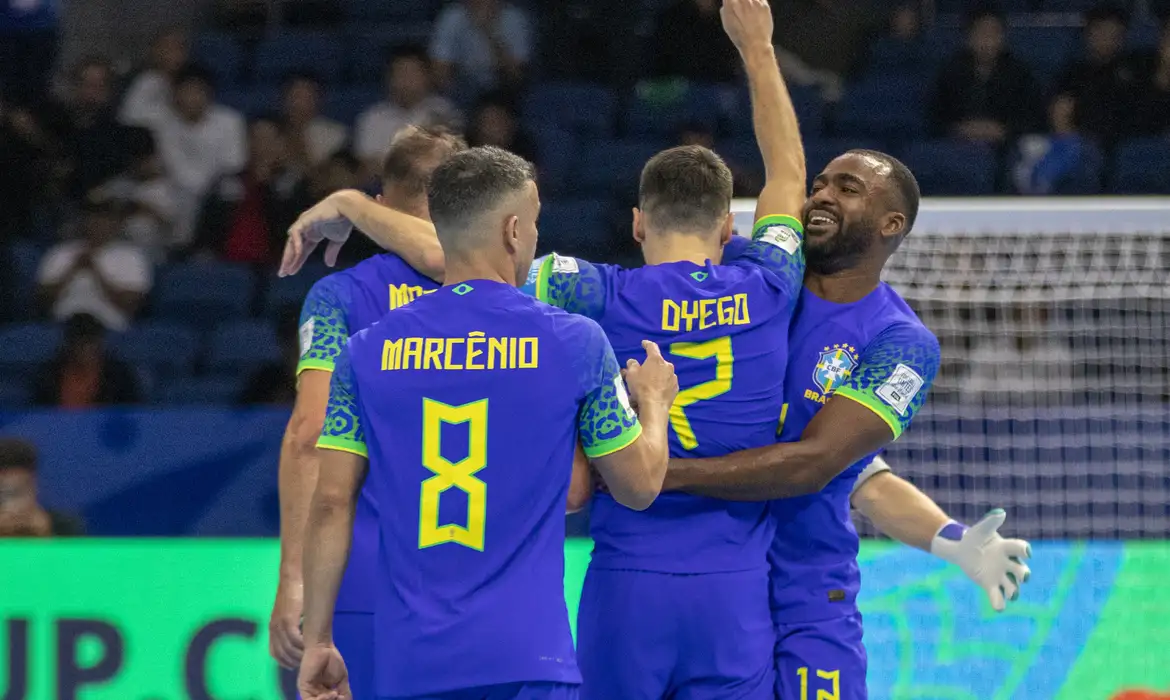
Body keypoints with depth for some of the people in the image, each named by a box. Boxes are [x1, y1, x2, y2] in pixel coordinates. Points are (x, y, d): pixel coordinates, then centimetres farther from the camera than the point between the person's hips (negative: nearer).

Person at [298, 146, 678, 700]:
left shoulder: (368, 351, 5)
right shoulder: (574, 342, 0)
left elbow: (332, 503, 3)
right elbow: (639, 486, 9)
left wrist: (317, 640, 9)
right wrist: (654, 403, 30)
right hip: (526, 656, -3)